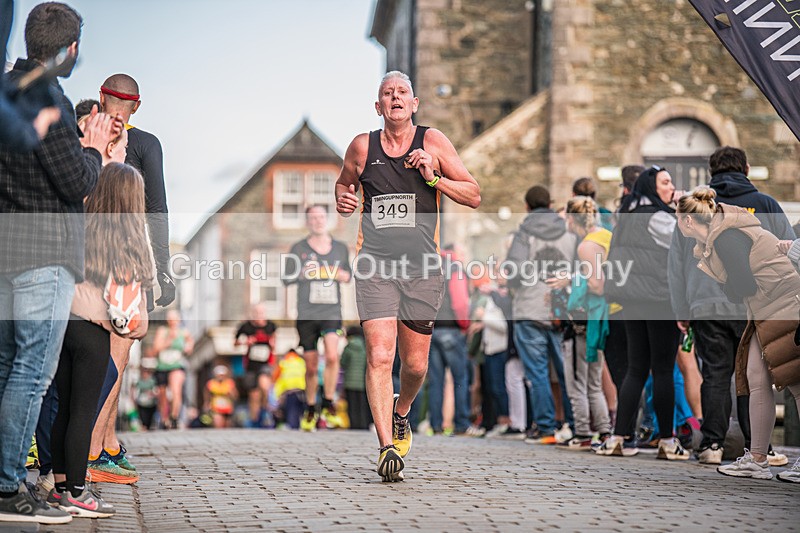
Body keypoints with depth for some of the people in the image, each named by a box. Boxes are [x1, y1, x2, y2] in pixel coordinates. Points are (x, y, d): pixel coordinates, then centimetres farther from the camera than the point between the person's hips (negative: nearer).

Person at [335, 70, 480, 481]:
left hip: (422, 267, 1)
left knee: (415, 364, 8)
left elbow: (474, 196, 4)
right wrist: (343, 198, 4)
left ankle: (400, 413, 40)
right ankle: (387, 448, -15)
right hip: (375, 266, -1)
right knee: (379, 357, -15)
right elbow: (344, 183, 26)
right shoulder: (362, 146, 6)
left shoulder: (432, 142, 4)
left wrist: (434, 178, -10)